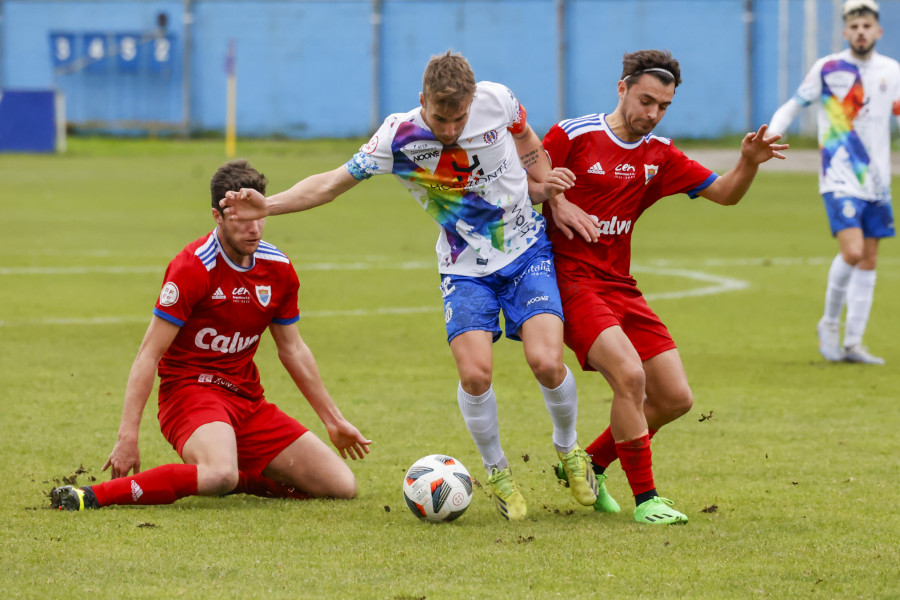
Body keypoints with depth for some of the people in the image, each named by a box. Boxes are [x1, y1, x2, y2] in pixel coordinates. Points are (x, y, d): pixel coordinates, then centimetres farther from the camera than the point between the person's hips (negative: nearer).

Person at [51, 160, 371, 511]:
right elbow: (149, 354, -15)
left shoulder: (278, 269, 4)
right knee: (220, 475, -40)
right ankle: (94, 496, -29)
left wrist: (333, 421, 23)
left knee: (342, 486, -4)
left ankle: (235, 477, 13)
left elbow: (292, 350, 19)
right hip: (190, 389, -7)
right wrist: (128, 436, -22)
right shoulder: (193, 267, -15)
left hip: (248, 399, 7)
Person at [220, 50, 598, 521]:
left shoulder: (497, 101, -15)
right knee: (475, 372, -19)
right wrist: (268, 206, -23)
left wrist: (547, 186, -2)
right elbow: (331, 184, -10)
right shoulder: (398, 138, -18)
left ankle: (568, 449, 13)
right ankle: (497, 473, 7)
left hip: (529, 252, 0)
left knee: (546, 362, -18)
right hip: (465, 269, 0)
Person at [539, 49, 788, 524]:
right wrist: (554, 200, -20)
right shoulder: (573, 135, -6)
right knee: (629, 373, -26)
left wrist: (749, 162, -10)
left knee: (675, 398, 2)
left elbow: (723, 194, 10)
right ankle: (644, 498, -16)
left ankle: (589, 467, 21)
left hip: (621, 288, 7)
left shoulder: (660, 155, 10)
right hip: (572, 283, -7)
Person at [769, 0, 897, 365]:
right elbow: (794, 105, 2)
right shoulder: (827, 68, -4)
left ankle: (852, 343, 12)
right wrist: (771, 134, -13)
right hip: (840, 179, -5)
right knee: (852, 251, -19)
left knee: (868, 260, 5)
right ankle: (829, 324, 4)